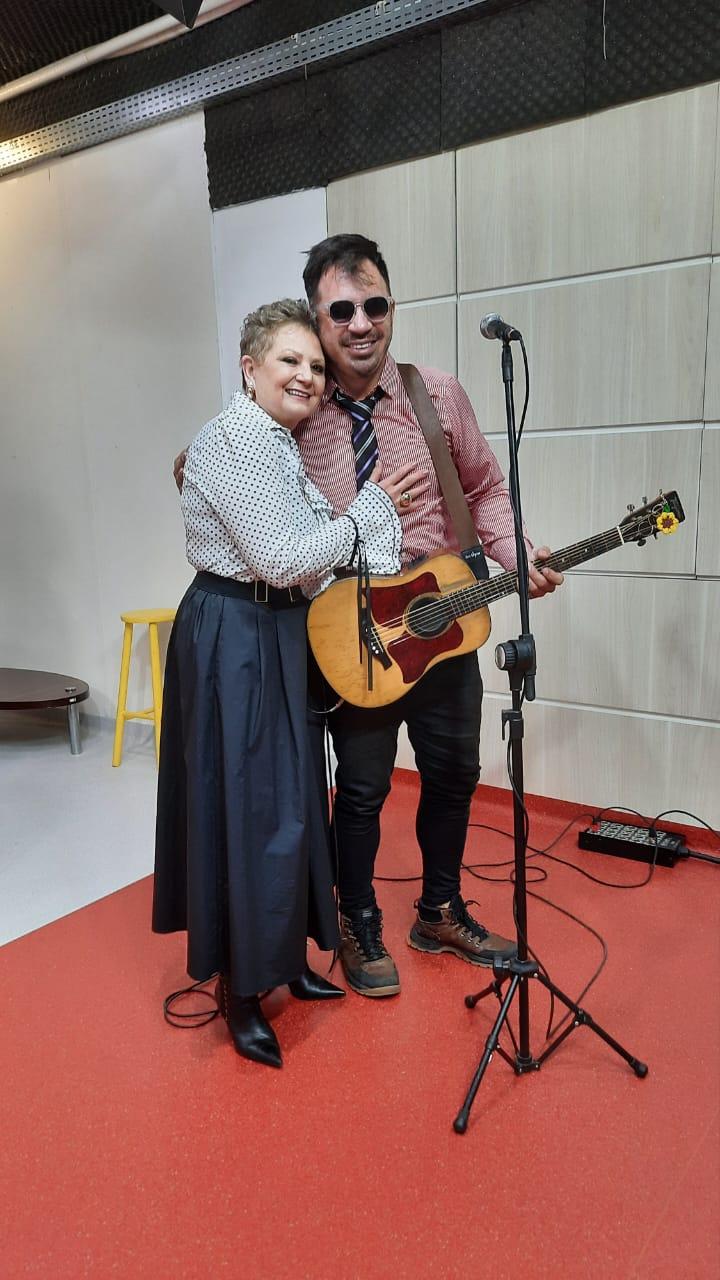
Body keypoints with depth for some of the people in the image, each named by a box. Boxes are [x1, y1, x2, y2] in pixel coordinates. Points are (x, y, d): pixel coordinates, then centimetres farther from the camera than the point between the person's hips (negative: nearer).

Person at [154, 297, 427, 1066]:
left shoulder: (282, 444, 13)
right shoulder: (235, 437, -16)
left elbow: (306, 557, 10)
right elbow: (281, 559, -22)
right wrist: (371, 506, -12)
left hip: (278, 635, 10)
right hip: (234, 636, -10)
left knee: (286, 797, 16)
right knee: (248, 806, -3)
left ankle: (281, 955, 32)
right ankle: (237, 984, 15)